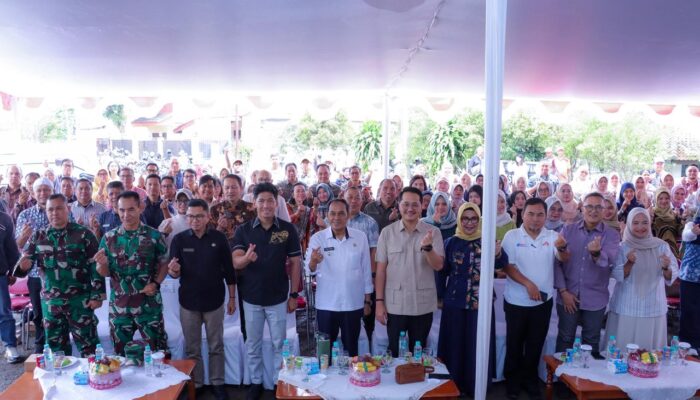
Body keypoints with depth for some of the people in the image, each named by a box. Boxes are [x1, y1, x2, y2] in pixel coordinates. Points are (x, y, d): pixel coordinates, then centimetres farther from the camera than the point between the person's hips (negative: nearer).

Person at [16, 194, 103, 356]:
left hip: (80, 299, -4)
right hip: (50, 301, 4)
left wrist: (97, 295, -10)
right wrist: (23, 265, -17)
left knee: (88, 344, 3)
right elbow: (24, 262, 9)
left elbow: (95, 265, -6)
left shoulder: (83, 234, -5)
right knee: (55, 346, 15)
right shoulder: (38, 236, 6)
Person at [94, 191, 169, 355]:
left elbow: (164, 264, 2)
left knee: (158, 352, 8)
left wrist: (156, 284, -14)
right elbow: (105, 273, 4)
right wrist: (102, 263, -18)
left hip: (149, 305, -2)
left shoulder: (154, 236, -6)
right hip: (119, 306, 2)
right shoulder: (109, 238, 1)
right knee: (121, 354, 17)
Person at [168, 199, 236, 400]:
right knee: (192, 349, 12)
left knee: (216, 346, 12)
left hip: (214, 301, 0)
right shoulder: (179, 239, -6)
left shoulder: (219, 238, -7)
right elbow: (175, 274, -4)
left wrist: (232, 297, 1)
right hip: (188, 302, 0)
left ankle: (218, 383, 26)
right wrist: (173, 270, -27)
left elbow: (229, 270, -1)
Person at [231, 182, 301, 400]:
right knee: (253, 345, 16)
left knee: (279, 344, 12)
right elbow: (236, 263, -14)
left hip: (278, 297, -1)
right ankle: (256, 382, 33)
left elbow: (295, 263, -3)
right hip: (251, 297, 1)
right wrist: (246, 257, -38)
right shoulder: (243, 230, -6)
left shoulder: (288, 229, -7)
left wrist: (294, 294, -5)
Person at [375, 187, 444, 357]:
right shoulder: (387, 232, -1)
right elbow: (381, 269, 0)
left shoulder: (433, 232, -1)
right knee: (394, 354, 10)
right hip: (394, 305, 0)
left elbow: (438, 266, -8)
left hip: (423, 306, 0)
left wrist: (427, 247, -27)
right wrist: (379, 302, -3)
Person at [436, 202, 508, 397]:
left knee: (478, 347, 7)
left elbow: (501, 265, -17)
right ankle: (453, 387, 23)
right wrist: (440, 296, 4)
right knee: (455, 345, 8)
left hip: (481, 303, 0)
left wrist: (498, 254, -37)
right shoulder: (450, 243, -1)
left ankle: (476, 387, 22)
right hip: (454, 303, 0)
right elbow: (441, 272, 5)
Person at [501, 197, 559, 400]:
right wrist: (528, 284, -21)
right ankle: (512, 380, 29)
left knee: (536, 344, 15)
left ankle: (530, 380, 33)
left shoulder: (552, 237, -1)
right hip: (517, 301, -2)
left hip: (543, 301, 2)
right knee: (514, 343, 12)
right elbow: (507, 266, -12)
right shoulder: (512, 236, -8)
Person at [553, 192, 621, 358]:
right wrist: (563, 291, -9)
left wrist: (597, 253, -43)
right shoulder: (568, 230, 0)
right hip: (567, 296, 1)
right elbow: (557, 261, -2)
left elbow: (609, 262, -21)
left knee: (591, 342, 13)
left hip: (595, 299, 0)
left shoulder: (611, 235, -3)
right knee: (565, 339, 11)